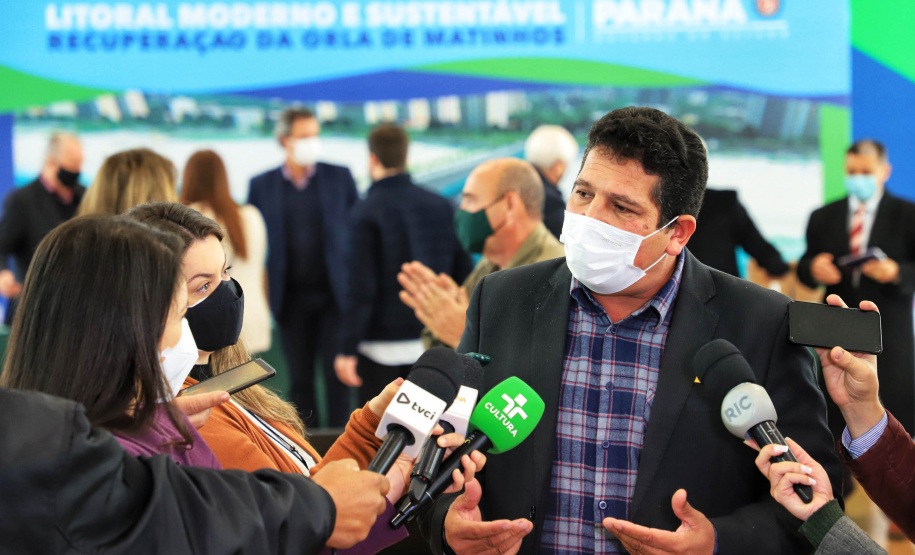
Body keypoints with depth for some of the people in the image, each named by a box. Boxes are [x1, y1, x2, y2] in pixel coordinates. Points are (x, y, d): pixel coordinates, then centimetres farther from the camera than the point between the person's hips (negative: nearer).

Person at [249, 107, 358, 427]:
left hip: (334, 294, -1)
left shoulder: (339, 178, 4)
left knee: (337, 376, -1)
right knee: (300, 380, 6)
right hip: (291, 298, 1)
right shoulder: (261, 185, 4)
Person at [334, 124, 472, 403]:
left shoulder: (366, 213, -13)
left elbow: (362, 287, -16)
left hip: (382, 344, -5)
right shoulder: (441, 206, 2)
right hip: (432, 342, 5)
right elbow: (462, 270, 6)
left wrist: (347, 350, -12)